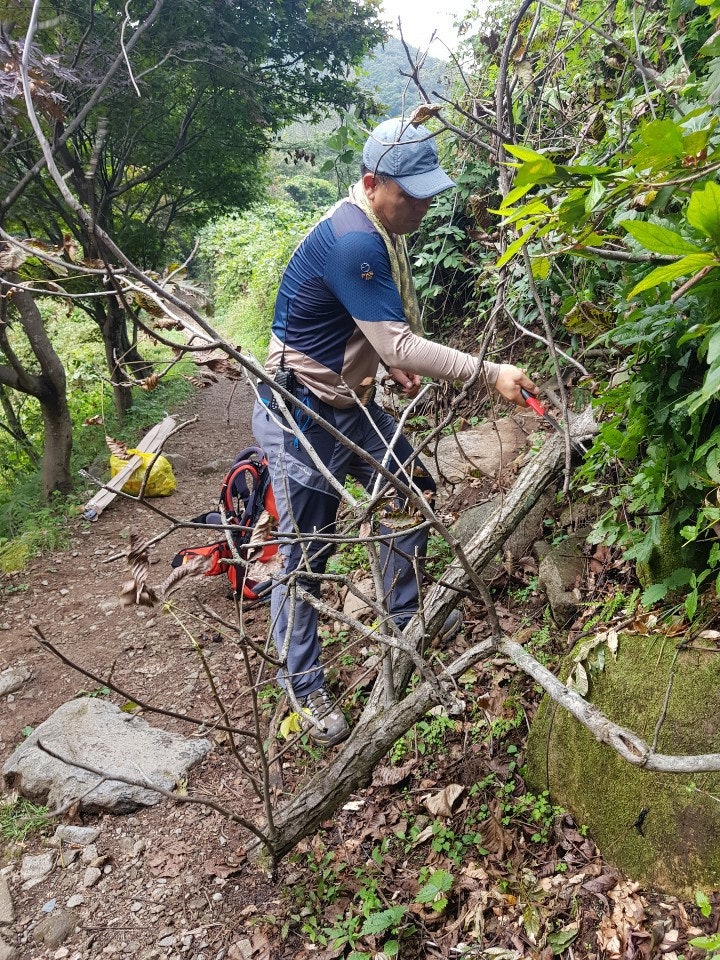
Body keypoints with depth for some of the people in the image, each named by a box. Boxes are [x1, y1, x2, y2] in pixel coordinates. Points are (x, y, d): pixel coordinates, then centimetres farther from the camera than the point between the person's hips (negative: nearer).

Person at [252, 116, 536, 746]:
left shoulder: (379, 227, 5)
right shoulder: (351, 241, -27)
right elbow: (399, 345, -29)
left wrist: (392, 362, 4)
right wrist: (490, 373, -27)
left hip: (350, 403, 10)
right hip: (301, 416, -10)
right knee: (304, 555, 0)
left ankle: (405, 621, 35)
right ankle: (304, 689, 16)